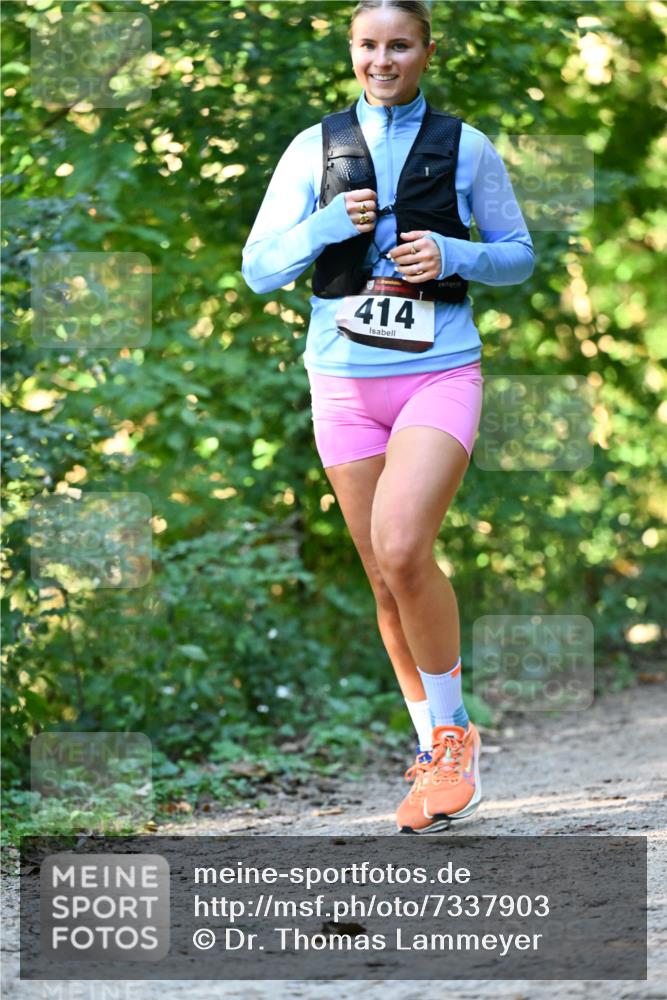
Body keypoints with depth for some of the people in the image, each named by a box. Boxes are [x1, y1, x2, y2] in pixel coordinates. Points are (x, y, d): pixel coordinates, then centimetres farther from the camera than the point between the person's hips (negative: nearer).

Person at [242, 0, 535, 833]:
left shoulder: (464, 147, 3)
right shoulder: (314, 149, 7)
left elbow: (518, 256, 10)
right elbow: (258, 269, 4)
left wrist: (453, 255, -10)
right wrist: (327, 225, -13)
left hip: (439, 374, -3)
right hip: (344, 382, 3)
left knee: (402, 551, -23)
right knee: (386, 581, 5)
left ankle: (453, 733, -5)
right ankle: (436, 758, 19)